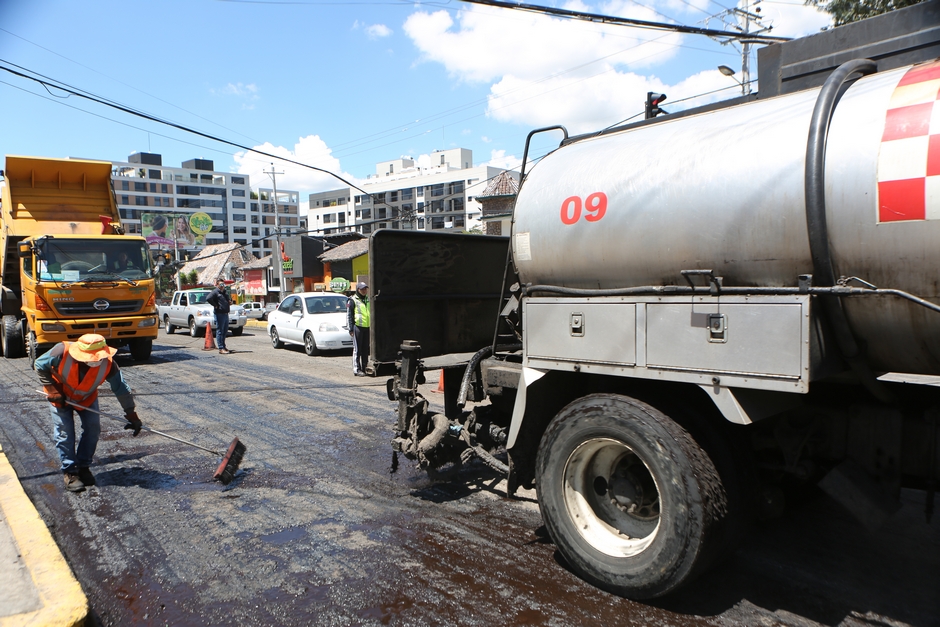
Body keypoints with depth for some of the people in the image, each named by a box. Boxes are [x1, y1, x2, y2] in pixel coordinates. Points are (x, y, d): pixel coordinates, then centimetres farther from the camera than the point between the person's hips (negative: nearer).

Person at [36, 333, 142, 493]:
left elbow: (122, 389, -23)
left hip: (87, 397, 2)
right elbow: (40, 366, -16)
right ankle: (69, 472, 8)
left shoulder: (107, 363, -32)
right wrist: (53, 391, -22)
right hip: (60, 396, -2)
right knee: (64, 433, -6)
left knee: (93, 428, -4)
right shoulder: (62, 353, -37)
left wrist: (131, 415, -22)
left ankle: (83, 467, 14)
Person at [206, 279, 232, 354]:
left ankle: (223, 347, 25)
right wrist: (215, 305, -17)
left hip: (226, 313, 9)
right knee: (220, 331, -6)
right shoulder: (215, 292, -7)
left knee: (225, 331, 15)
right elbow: (208, 298, -23)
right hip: (219, 314, -9)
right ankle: (221, 349, -6)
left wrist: (229, 303, 13)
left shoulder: (224, 292, 20)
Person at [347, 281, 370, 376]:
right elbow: (349, 315, -4)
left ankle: (365, 367, 18)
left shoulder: (368, 300, 16)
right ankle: (357, 369, 0)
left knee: (366, 349, 10)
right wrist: (350, 329, -10)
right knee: (357, 349, -3)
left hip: (367, 327, 6)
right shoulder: (352, 300, -3)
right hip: (358, 327, -6)